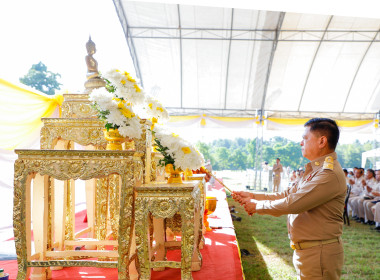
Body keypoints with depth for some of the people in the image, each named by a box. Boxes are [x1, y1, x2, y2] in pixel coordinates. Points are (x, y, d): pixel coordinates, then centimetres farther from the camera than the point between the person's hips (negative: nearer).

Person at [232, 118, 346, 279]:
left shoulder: (330, 175, -22)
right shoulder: (314, 170, 14)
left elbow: (292, 203, -25)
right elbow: (288, 194, 14)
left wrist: (257, 206, -13)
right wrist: (253, 196, 7)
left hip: (319, 254, -9)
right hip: (305, 251, 10)